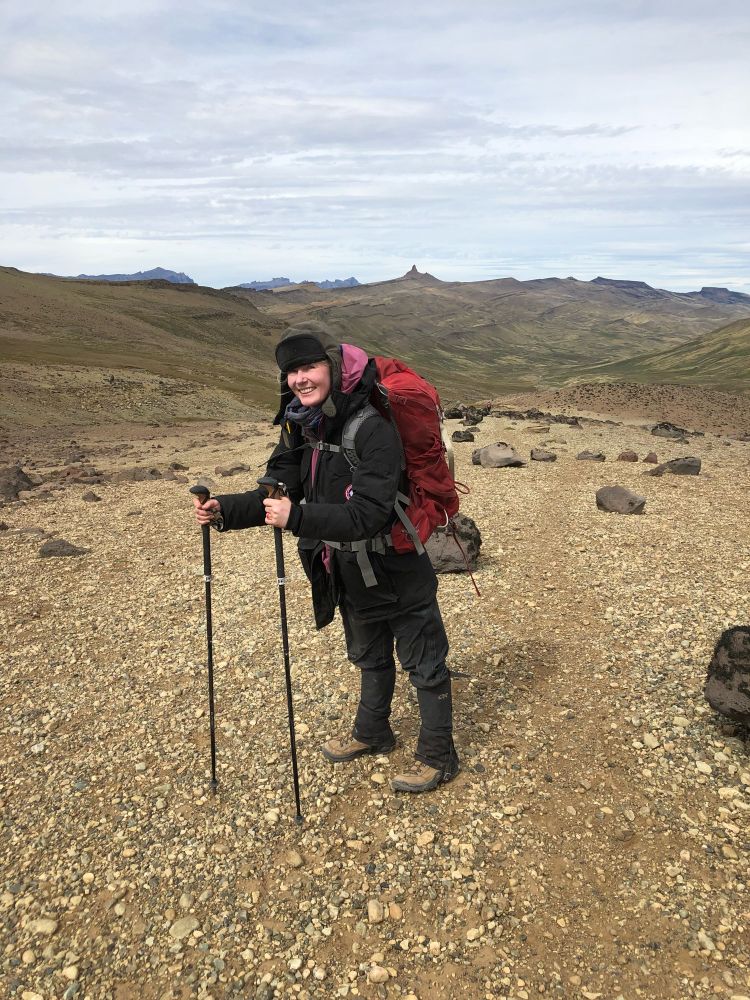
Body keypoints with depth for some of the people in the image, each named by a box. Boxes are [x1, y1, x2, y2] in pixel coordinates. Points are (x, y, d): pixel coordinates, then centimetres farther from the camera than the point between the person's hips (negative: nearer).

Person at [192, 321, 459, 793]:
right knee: (369, 657, 27)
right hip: (351, 574, 8)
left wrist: (297, 517, -43)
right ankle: (373, 732, 49)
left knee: (425, 664, 11)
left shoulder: (373, 429, -29)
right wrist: (225, 510, -15)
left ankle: (438, 756, 30)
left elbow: (367, 515, -35)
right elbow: (277, 494, 0)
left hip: (398, 573, -7)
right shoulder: (300, 426, -5)